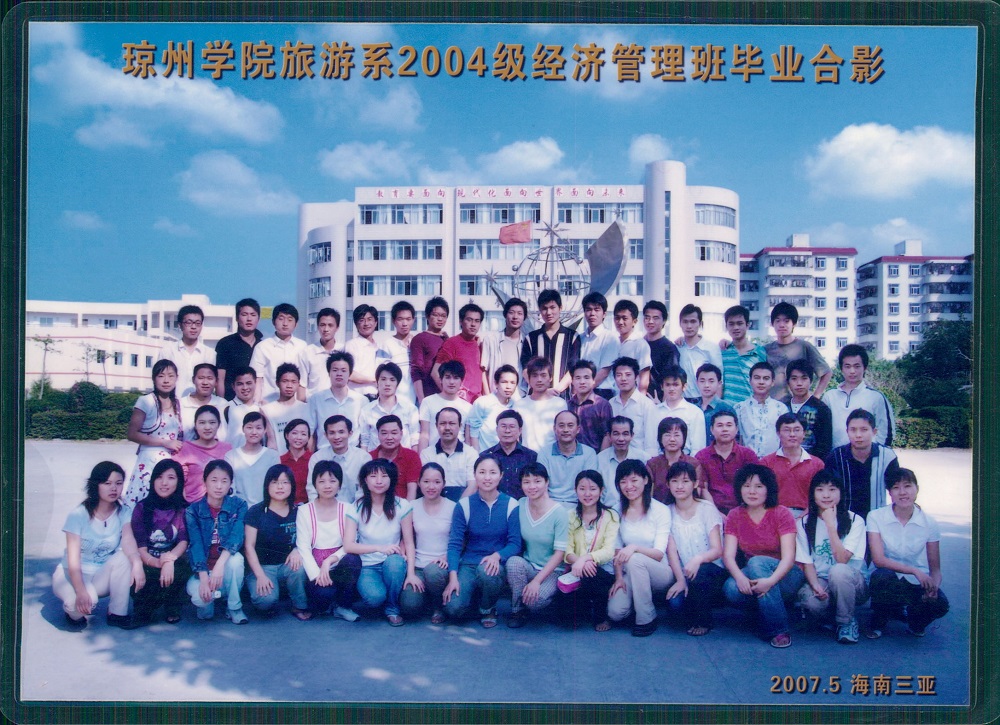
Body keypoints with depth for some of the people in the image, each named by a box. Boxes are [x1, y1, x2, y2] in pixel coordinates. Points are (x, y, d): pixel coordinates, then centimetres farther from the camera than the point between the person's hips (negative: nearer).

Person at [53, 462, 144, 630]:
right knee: (85, 601, -36)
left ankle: (117, 613, -14)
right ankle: (74, 611, 2)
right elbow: (73, 559, -22)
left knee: (124, 557, -27)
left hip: (103, 576, 4)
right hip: (72, 575, -3)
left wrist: (137, 562, -47)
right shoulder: (78, 515, -15)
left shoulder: (123, 513, -5)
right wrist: (81, 591, -35)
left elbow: (127, 539, -25)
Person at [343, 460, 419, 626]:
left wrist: (411, 573, -20)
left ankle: (393, 608, -10)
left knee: (394, 561, -36)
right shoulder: (357, 508, -4)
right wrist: (380, 548, -26)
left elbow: (409, 543, -6)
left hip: (394, 564, 1)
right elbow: (348, 546, -13)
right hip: (368, 567, -1)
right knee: (375, 597, -33)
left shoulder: (402, 506, -4)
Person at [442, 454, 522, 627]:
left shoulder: (511, 505, -5)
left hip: (497, 564, -1)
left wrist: (497, 555, -27)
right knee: (453, 609, -22)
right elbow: (454, 544, -4)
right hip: (469, 564, 1)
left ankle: (488, 609, -3)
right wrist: (453, 577, -16)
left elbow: (515, 543, -6)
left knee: (487, 571, -37)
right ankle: (474, 593, 16)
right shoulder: (464, 505, -2)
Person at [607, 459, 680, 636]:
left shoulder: (661, 510, -8)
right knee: (615, 612, -25)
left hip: (660, 573, -3)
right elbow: (618, 550, 5)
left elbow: (659, 553, -14)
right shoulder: (619, 512, 5)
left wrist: (634, 547, -31)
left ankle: (646, 619, -18)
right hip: (632, 575, 3)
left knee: (635, 560, -36)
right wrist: (618, 577, -10)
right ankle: (640, 600, 11)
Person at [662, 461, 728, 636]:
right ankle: (693, 619, 8)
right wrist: (680, 580, -19)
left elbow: (717, 550, -13)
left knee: (699, 571, -36)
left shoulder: (707, 509, -5)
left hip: (713, 572, -2)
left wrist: (698, 559, -35)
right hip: (686, 574, 2)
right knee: (675, 601, -29)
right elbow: (671, 550, -3)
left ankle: (704, 622, -10)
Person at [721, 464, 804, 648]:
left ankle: (778, 629, -27)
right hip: (751, 576, 2)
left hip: (785, 576, -2)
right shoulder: (734, 516, 1)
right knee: (731, 589, -31)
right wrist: (740, 577, -31)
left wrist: (770, 580, -37)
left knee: (757, 562, -34)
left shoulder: (781, 514, -8)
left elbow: (788, 557, -18)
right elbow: (728, 555, -9)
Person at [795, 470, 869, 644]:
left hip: (852, 583, -1)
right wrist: (816, 586, -22)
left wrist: (830, 524, -20)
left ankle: (847, 621, -11)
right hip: (820, 581, 1)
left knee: (838, 570, -37)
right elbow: (806, 563, -2)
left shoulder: (855, 521, -6)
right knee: (811, 601, -34)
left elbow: (842, 559, -18)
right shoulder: (804, 524, 2)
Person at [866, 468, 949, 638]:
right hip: (888, 581, -1)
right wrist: (914, 570, -27)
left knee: (940, 604, -29)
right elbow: (878, 559, -17)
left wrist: (933, 586, -24)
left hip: (917, 584, 2)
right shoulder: (876, 517, -8)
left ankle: (915, 621, 9)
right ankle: (878, 622, -5)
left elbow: (935, 568, -2)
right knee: (881, 576, -36)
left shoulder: (929, 523, -3)